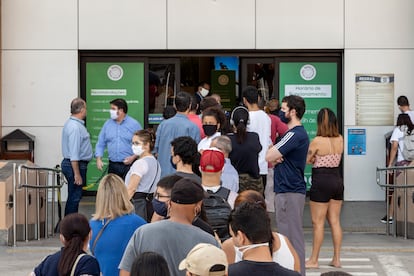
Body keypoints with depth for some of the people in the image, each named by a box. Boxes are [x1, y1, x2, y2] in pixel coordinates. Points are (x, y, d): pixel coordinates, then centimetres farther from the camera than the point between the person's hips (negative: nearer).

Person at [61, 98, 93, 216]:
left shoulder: (71, 123, 13)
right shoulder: (75, 127, -20)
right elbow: (74, 154, -24)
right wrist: (77, 174, -24)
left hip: (71, 164, 11)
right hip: (75, 165, -11)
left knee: (74, 197, 15)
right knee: (74, 197, -6)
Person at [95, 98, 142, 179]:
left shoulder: (134, 124, -1)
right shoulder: (107, 124, 10)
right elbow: (100, 144, 14)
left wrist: (133, 157, -13)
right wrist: (98, 159, 1)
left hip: (129, 165, -4)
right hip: (113, 165, 4)